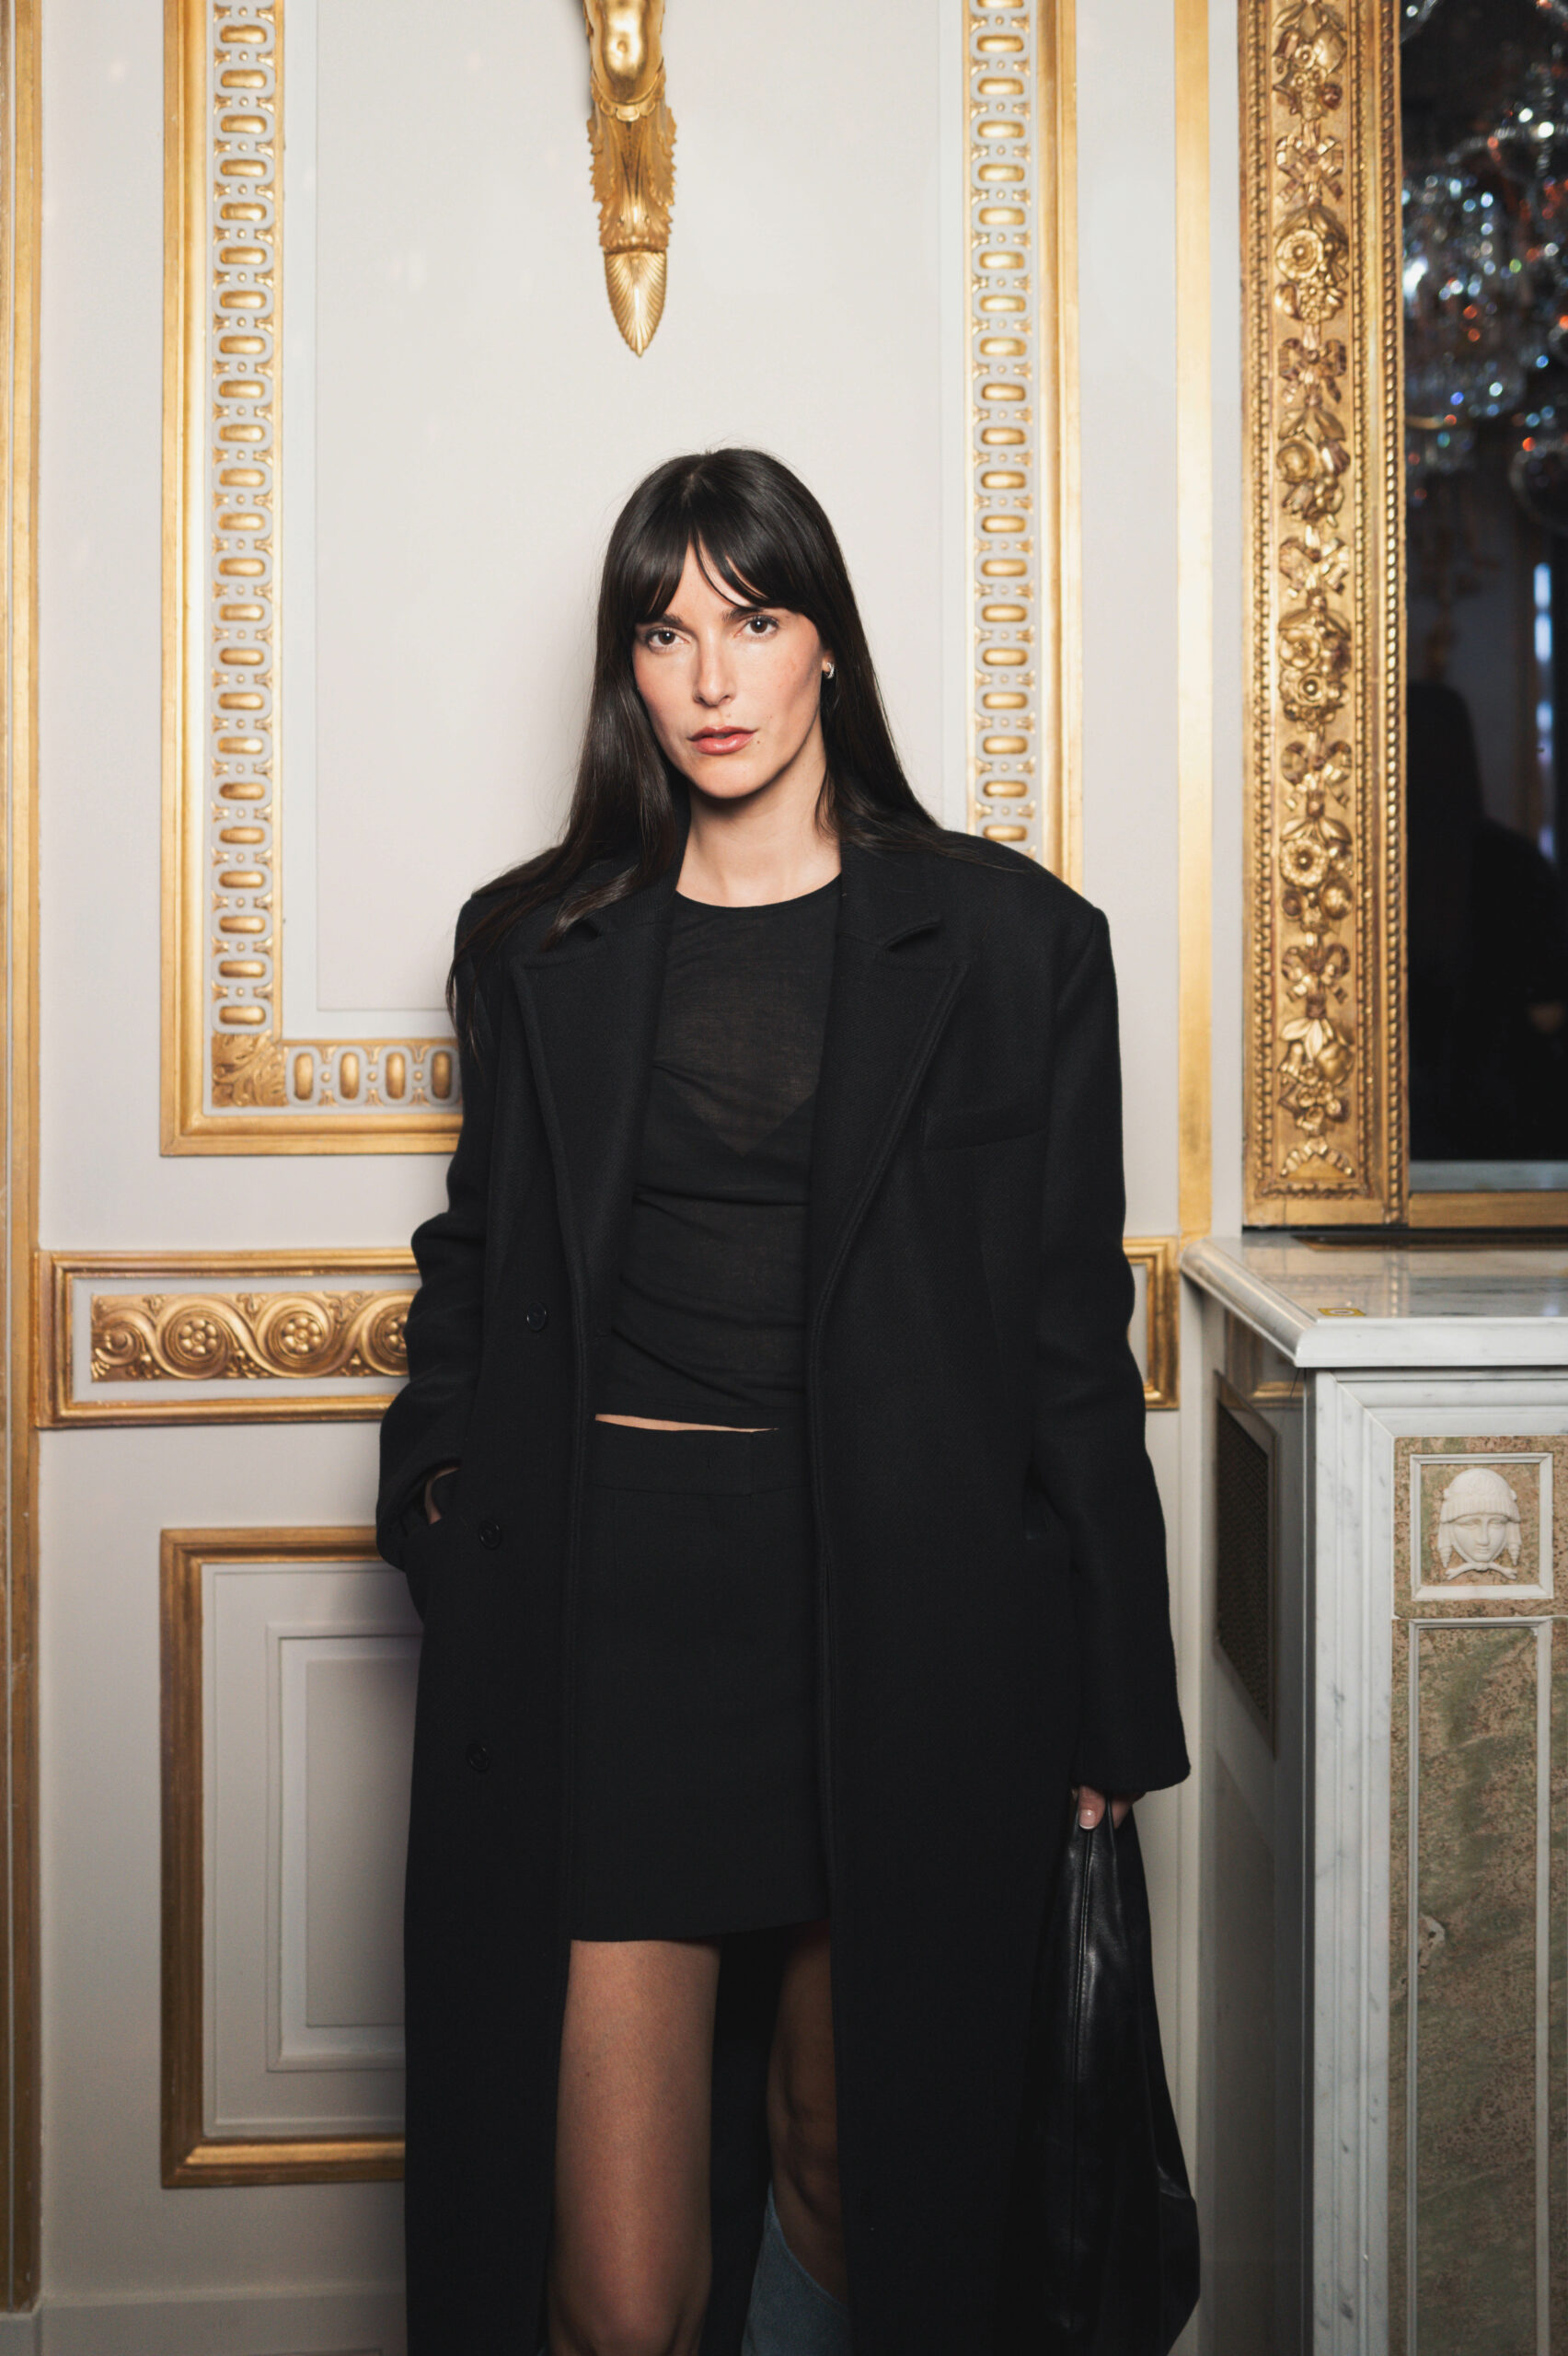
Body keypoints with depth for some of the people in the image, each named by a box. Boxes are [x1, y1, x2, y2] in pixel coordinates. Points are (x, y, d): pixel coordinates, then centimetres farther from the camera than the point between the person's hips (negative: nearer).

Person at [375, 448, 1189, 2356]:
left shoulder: (1008, 941, 3)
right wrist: (440, 1472, 3)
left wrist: (1107, 1700, 1)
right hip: (604, 1610, 1)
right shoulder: (532, 947, 10)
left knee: (858, 2166, 16)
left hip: (901, 1623, 0)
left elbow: (1076, 1335, 3)